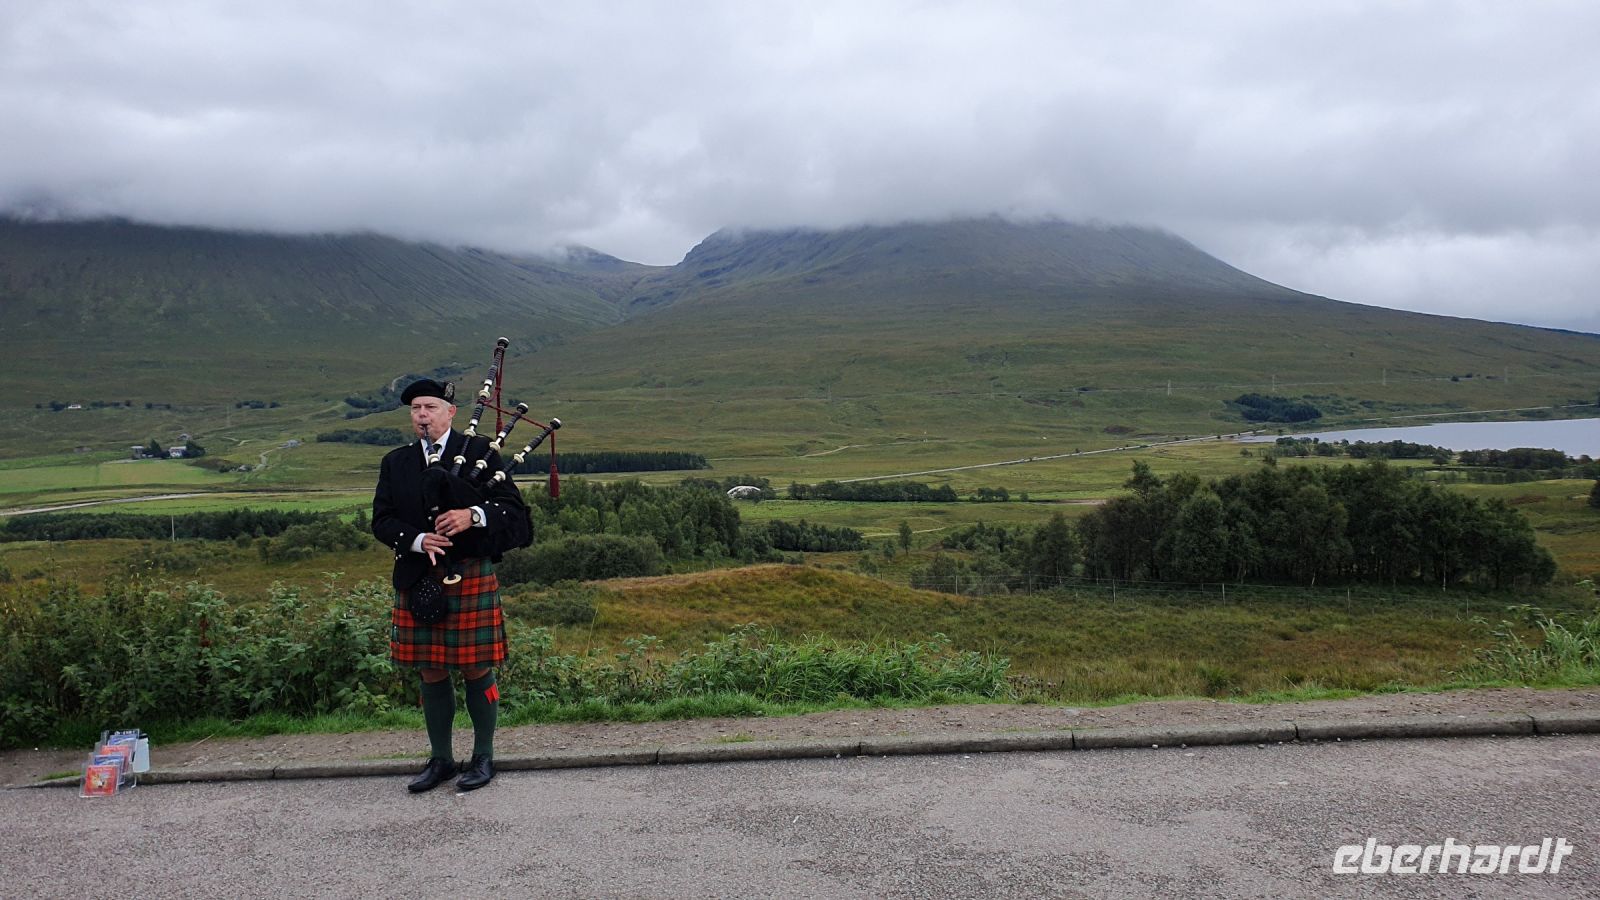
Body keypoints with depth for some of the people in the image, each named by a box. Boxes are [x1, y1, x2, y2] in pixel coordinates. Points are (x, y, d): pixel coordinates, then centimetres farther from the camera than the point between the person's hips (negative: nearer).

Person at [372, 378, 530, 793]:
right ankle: (440, 759, 24)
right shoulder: (395, 463, 11)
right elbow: (382, 521, 5)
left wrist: (474, 515, -22)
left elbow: (513, 507, -4)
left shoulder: (479, 452, 1)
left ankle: (483, 757, 17)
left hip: (471, 575, -3)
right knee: (431, 672, 10)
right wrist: (419, 540, -14)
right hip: (417, 580, 4)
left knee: (477, 668, 2)